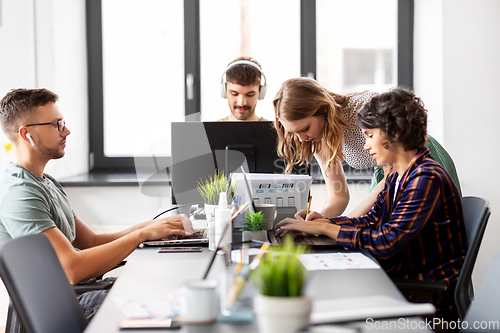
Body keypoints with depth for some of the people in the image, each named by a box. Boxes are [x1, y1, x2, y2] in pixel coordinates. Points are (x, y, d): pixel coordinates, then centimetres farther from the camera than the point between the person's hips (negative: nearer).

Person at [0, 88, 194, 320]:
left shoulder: (46, 184, 16)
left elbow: (91, 242, 16)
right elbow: (72, 269, -27)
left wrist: (153, 227, 2)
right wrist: (143, 234, -19)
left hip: (77, 296, 10)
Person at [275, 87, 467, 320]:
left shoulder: (427, 179, -21)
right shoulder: (398, 174, 9)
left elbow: (387, 242, -26)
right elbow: (372, 220, 12)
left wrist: (324, 228, -20)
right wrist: (320, 221, -2)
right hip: (405, 279, 8)